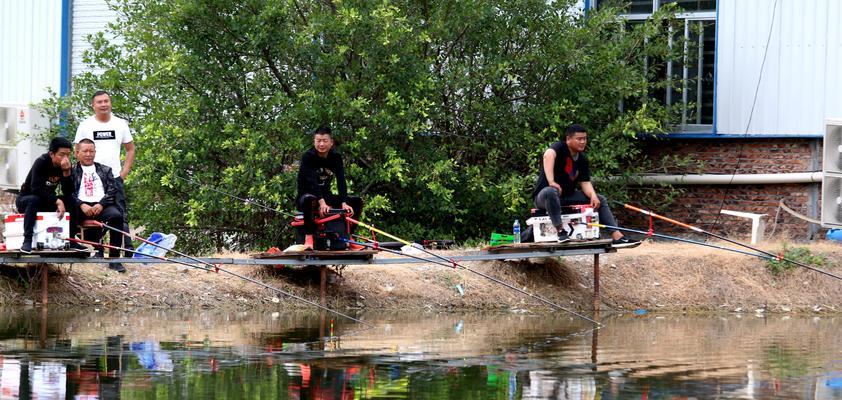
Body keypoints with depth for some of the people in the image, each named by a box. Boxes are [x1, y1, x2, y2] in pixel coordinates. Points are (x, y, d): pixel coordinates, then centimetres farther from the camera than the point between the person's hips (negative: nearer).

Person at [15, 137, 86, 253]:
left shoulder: (65, 166, -5)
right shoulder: (41, 162, -21)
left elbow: (68, 192, -13)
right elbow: (36, 189, -29)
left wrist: (67, 172, -27)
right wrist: (57, 201, -33)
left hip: (47, 202, 5)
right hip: (25, 199, -5)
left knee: (71, 201, -15)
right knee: (34, 200, -37)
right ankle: (27, 241, -40)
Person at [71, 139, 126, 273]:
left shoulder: (105, 170, 23)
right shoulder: (72, 171, 18)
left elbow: (113, 191, 10)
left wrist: (101, 204, -9)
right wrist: (81, 205, -14)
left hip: (101, 205, 1)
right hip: (81, 206, -1)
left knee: (117, 216, -32)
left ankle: (114, 259, -28)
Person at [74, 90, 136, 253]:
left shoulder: (120, 124, 8)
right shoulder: (85, 126, 4)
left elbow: (130, 150, 14)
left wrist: (124, 173, 4)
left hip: (115, 178, 1)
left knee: (121, 215, -5)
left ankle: (128, 248, -6)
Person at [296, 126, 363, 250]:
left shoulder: (336, 157, -1)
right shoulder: (308, 157, -15)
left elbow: (341, 181, -13)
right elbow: (312, 181, -28)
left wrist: (344, 203, -28)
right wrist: (322, 203, -41)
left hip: (325, 197, 5)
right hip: (307, 195, -5)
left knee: (357, 201, -9)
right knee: (309, 200, -41)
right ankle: (309, 237, -34)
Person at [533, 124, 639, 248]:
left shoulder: (582, 159, 6)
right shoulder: (559, 147, -15)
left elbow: (585, 182, 4)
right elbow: (548, 155, -38)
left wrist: (593, 196, -17)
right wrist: (551, 182, -48)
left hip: (567, 196, 8)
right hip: (543, 197, -8)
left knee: (600, 200, 0)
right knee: (551, 192, -43)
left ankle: (617, 237, -7)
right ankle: (560, 232, -38)